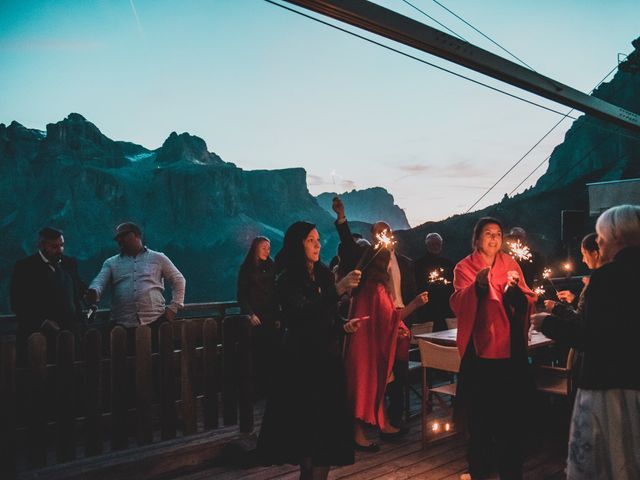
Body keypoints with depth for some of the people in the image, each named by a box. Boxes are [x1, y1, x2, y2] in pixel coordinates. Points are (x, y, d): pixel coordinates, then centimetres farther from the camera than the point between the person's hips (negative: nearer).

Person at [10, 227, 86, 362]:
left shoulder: (70, 263, 13)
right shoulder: (24, 267, -1)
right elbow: (18, 304, -5)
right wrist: (43, 322, -16)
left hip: (71, 331, 3)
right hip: (38, 333, -3)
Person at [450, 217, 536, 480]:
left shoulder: (510, 264, 11)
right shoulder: (465, 266, 5)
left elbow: (526, 303, 3)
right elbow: (458, 304, -10)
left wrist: (516, 288, -17)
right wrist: (477, 285, -27)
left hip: (509, 346, 2)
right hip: (479, 345, -1)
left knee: (511, 407, -1)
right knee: (480, 408, 1)